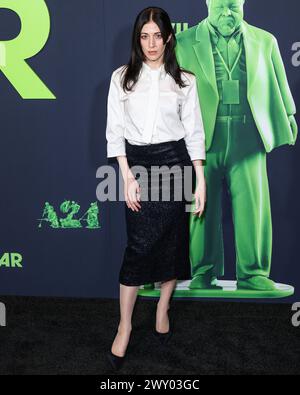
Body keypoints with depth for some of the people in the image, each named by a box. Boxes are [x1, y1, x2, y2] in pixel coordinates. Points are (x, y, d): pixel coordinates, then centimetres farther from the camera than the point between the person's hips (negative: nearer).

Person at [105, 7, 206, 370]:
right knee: (140, 244, -4)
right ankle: (124, 325, 8)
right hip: (137, 163, -1)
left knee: (172, 241, 7)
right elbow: (115, 131, 0)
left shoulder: (184, 80, 4)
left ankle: (163, 309, 28)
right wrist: (128, 177, -8)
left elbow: (194, 132, 4)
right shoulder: (122, 77, 3)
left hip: (174, 162, 1)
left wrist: (200, 180, -1)